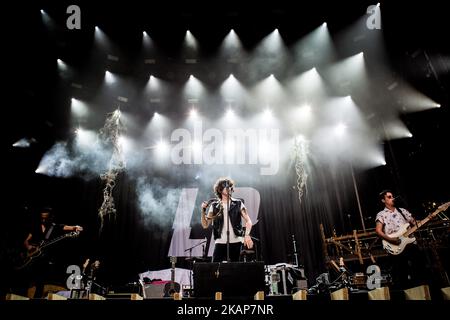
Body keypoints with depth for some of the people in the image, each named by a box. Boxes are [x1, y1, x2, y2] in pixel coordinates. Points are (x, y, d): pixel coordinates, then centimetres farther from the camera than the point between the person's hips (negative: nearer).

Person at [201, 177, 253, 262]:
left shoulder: (238, 204, 4)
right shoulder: (214, 206, 5)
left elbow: (248, 221, -1)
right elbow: (205, 225, 3)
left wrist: (247, 235, -17)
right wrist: (203, 210, -11)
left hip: (236, 242, 0)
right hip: (220, 242, 0)